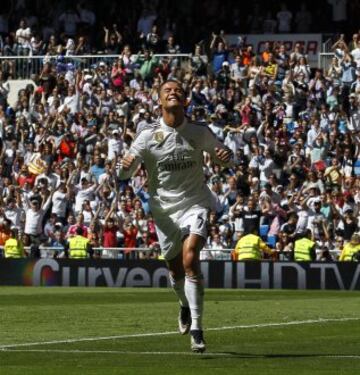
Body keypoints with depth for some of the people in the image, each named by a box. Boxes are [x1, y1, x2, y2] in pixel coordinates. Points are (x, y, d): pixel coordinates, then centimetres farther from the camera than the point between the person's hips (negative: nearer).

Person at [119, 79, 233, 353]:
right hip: (164, 210, 1)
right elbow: (124, 174, -4)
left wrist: (226, 156, -11)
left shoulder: (200, 133, -2)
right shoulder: (149, 136, -4)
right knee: (176, 269, 8)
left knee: (190, 259, -22)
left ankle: (196, 328, -20)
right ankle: (186, 306, 43)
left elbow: (222, 153, 14)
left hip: (194, 204, -1)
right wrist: (126, 165, -29)